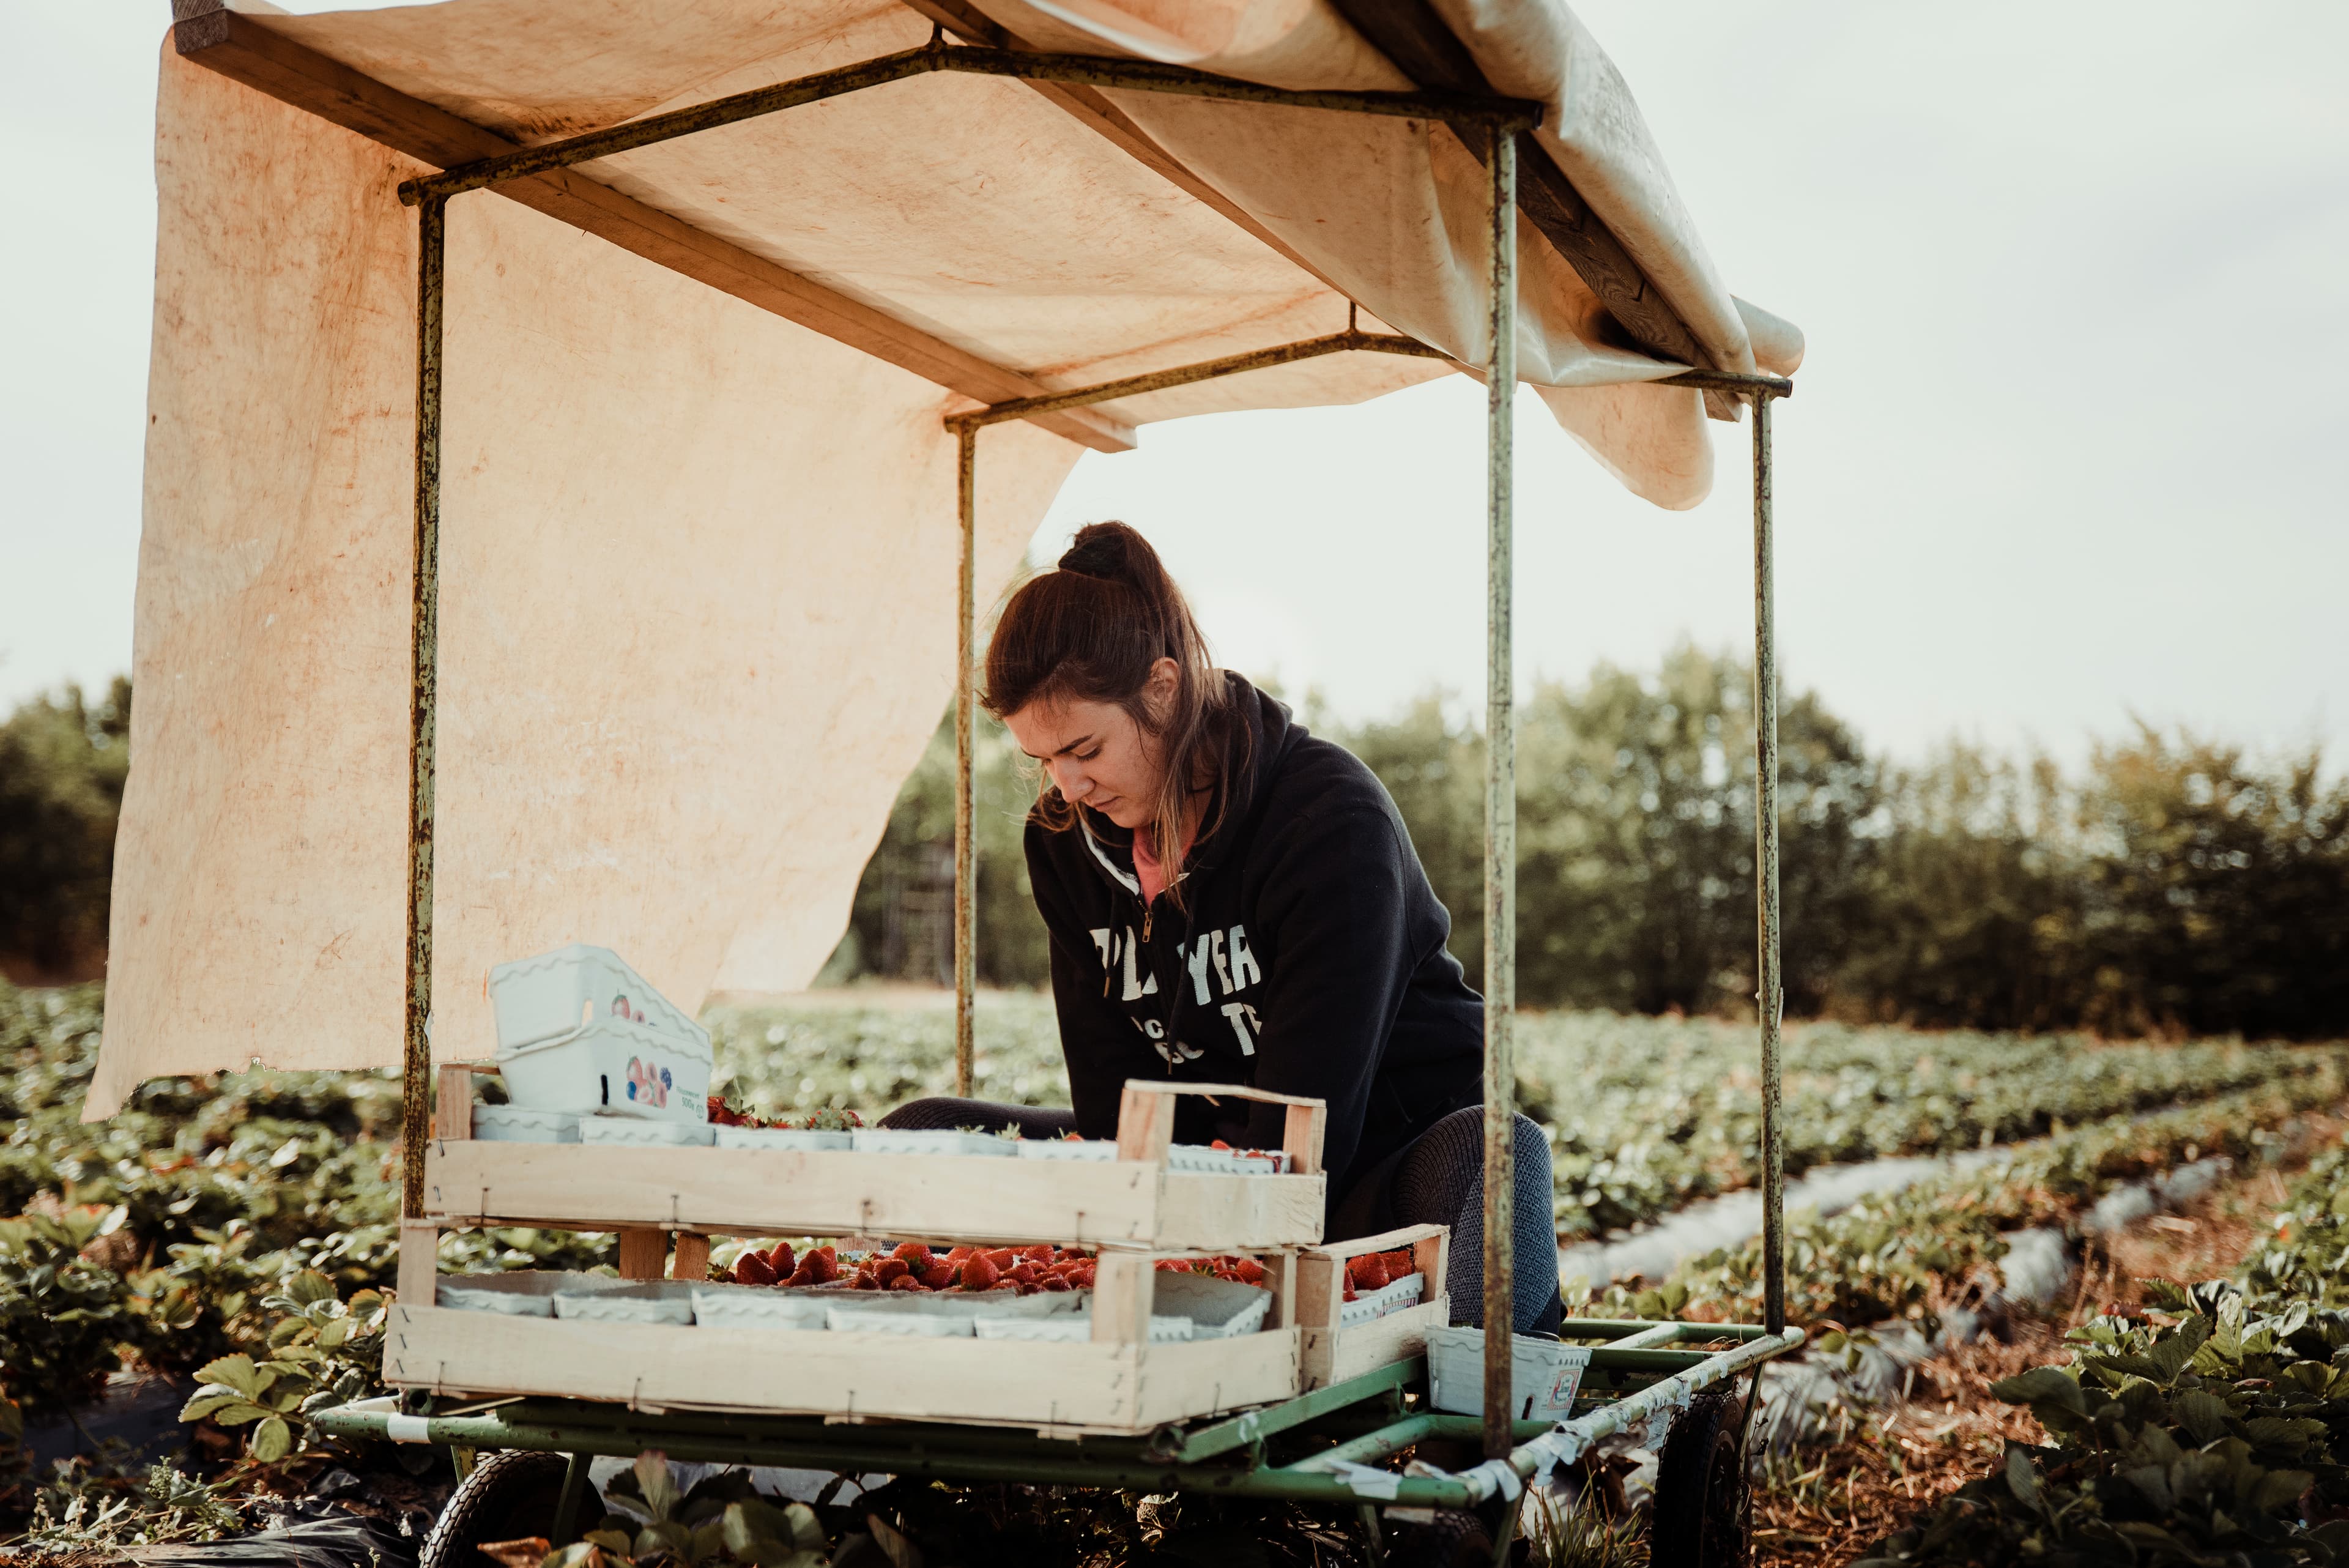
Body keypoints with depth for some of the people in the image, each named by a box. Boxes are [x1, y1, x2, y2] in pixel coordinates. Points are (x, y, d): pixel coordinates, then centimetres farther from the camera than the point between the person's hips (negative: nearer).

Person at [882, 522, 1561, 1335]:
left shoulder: (1333, 818, -22)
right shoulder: (1067, 838, -2)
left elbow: (1310, 1113, -25)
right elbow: (1112, 1089, -3)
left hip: (1391, 1153, -6)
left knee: (1494, 1153, -41)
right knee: (920, 1136, -3)